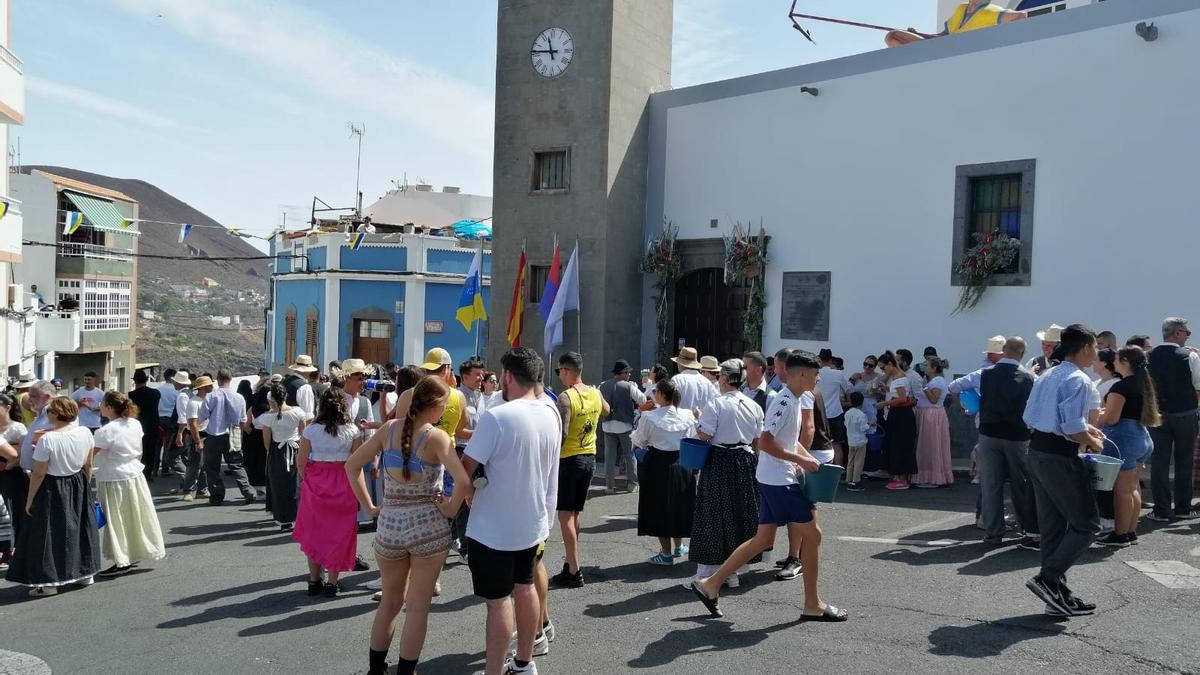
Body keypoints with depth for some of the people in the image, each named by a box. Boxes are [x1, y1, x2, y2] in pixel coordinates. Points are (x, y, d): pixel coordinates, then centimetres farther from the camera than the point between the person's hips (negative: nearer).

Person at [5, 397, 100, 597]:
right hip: (78, 484, 6)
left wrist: (30, 500, -5)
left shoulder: (47, 439, -22)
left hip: (53, 489, -6)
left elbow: (38, 473, -16)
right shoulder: (85, 432, -6)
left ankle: (49, 582, 11)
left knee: (49, 532, 6)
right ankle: (86, 573, 28)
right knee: (79, 528, 18)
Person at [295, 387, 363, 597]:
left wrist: (306, 479, 13)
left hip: (315, 485, 1)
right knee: (339, 533, 9)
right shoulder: (352, 430, -7)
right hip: (343, 485, -1)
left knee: (313, 532, 16)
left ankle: (314, 580, 22)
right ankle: (332, 582, 11)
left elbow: (301, 462, -4)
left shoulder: (311, 430, -7)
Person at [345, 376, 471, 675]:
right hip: (428, 527, -4)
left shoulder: (389, 429, 0)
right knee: (418, 606, 11)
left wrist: (368, 505, 7)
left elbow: (351, 465, 4)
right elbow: (463, 482, -26)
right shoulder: (436, 437, -14)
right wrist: (452, 509, -8)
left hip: (388, 526, 4)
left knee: (390, 601, 23)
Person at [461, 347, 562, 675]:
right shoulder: (552, 414, -1)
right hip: (534, 521, 7)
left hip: (494, 527, -7)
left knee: (498, 600, 3)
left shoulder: (497, 417, -23)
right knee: (525, 587, 20)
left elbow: (466, 469, -17)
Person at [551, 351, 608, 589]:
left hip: (569, 460, -7)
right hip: (590, 458, 7)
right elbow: (606, 411, 27)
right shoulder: (595, 393, 4)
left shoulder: (566, 397, -17)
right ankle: (571, 564, 25)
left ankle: (574, 571, -2)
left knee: (565, 515, -1)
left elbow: (561, 435, -23)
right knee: (574, 514, 17)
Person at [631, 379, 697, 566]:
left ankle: (666, 553, 13)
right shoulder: (687, 415, -5)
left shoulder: (649, 417, -15)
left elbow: (638, 441, -4)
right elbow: (694, 438, 6)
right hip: (683, 463, 5)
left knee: (659, 506, 8)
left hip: (658, 464, -4)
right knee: (678, 504, 20)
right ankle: (678, 547, 35)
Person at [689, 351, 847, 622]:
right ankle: (813, 605, 13)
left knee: (763, 539, 12)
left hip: (774, 480, 10)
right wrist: (801, 461, -19)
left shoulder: (794, 400, 14)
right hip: (779, 481, -10)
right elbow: (765, 442, -24)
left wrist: (807, 458, 8)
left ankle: (710, 585, 15)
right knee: (812, 534, 1)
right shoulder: (785, 402, -18)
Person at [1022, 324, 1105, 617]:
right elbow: (1073, 429, -22)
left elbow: (1029, 417, 17)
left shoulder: (1047, 376, 15)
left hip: (1036, 450, 9)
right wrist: (1094, 443, -2)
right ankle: (1048, 577, -4)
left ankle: (1058, 595, 19)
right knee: (1085, 524, 3)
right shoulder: (1079, 380, -13)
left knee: (1052, 526, 13)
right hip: (1060, 457, -9)